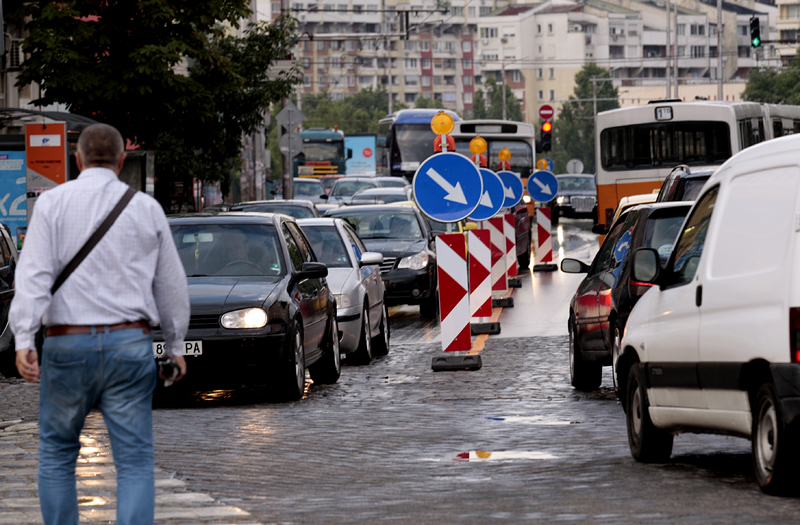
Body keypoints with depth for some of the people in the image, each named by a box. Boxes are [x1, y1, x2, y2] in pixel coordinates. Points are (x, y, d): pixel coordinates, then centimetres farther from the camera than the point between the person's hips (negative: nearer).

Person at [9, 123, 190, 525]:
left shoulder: (53, 203, 1)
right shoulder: (147, 209, 7)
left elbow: (34, 274, -10)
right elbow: (171, 284, 13)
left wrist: (23, 339, -16)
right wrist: (175, 344, 24)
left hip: (68, 342, -1)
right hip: (130, 342, 1)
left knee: (56, 453, 14)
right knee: (135, 460, 0)